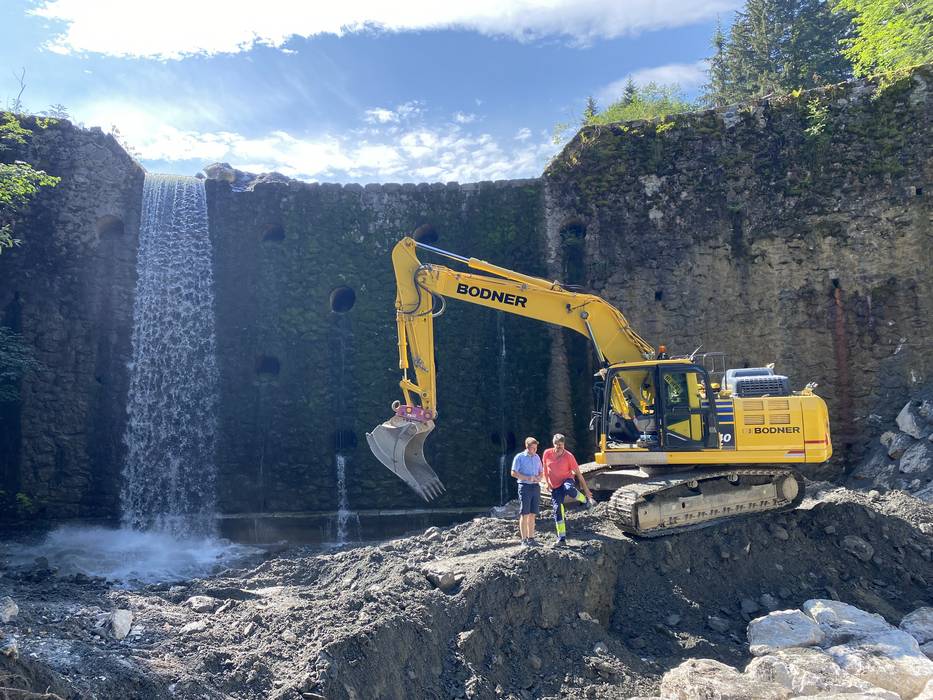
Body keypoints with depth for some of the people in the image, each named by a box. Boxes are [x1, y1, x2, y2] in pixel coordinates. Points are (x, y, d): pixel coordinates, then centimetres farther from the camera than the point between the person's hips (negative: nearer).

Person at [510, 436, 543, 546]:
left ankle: (531, 538, 13)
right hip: (525, 487, -5)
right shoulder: (519, 457, -3)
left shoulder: (537, 457, 13)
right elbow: (513, 473, -7)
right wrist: (528, 478, -15)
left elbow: (541, 471, 21)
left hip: (536, 487, 5)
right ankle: (524, 539, -1)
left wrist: (539, 478, -2)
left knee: (532, 514, 7)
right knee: (525, 514, -4)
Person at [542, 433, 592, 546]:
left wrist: (586, 490, -11)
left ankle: (586, 500, -8)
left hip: (566, 481, -3)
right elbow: (545, 468, 11)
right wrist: (547, 483, 9)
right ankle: (561, 539, 2)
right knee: (557, 509, -6)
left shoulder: (568, 456, -14)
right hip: (555, 487, 3)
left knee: (569, 489, -39)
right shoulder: (547, 453, -7)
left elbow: (578, 473, -11)